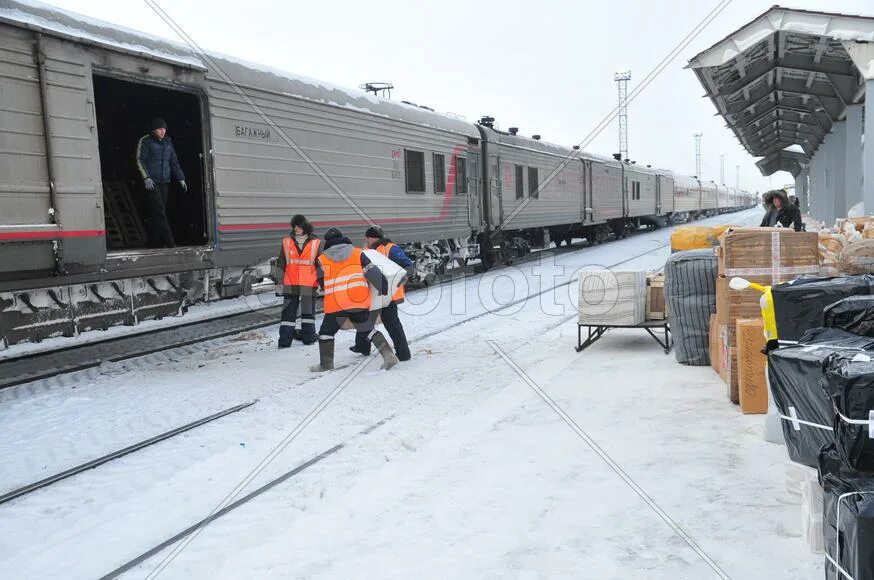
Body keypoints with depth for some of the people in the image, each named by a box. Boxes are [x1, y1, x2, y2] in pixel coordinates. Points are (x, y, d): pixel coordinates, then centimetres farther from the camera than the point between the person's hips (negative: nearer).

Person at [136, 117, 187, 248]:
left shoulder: (167, 142, 15)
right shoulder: (145, 141, -1)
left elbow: (174, 162, 18)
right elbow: (140, 160, -5)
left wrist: (181, 179, 11)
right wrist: (146, 178, -16)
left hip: (164, 183, 5)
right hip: (151, 183, -5)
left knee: (157, 213, 4)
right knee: (159, 212, -13)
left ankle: (155, 243, 7)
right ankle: (170, 243, -18)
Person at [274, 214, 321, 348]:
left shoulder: (315, 243, 0)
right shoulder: (286, 242, 4)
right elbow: (281, 262, 10)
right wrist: (277, 277, 5)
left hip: (309, 284, 0)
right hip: (290, 284, 0)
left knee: (308, 311, 10)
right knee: (288, 312, 2)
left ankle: (308, 337, 18)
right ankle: (285, 340, 8)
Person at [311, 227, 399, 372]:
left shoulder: (321, 260, 6)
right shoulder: (358, 253, 6)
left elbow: (322, 283, 13)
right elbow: (373, 273, -1)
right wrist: (383, 288, 6)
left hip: (336, 304, -2)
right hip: (360, 301, 2)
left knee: (326, 332, 15)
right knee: (368, 329, 17)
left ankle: (326, 364, 17)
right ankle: (388, 356, 9)